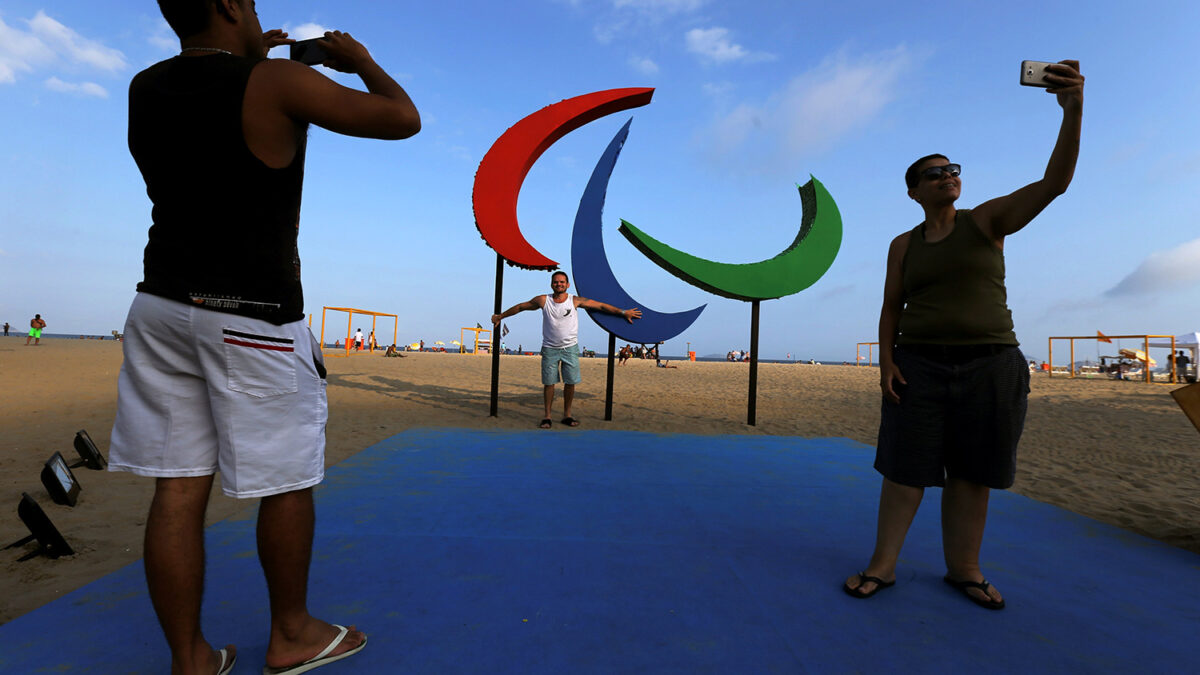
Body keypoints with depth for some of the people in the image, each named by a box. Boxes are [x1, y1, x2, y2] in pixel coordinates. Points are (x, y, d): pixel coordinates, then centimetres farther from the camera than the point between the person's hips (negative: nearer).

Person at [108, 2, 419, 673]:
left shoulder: (143, 88, 10)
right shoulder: (277, 83, -9)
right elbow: (403, 118, -5)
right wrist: (360, 60, 13)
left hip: (160, 306, 7)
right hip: (252, 316, -6)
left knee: (179, 487, 9)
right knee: (289, 481, 9)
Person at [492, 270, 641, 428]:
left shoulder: (575, 301, -4)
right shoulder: (543, 300, -4)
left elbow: (601, 306, -1)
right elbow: (521, 307, 8)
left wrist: (623, 312, -3)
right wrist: (500, 316, 14)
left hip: (570, 348, 1)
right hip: (550, 349, 0)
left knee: (570, 383, 3)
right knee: (548, 383, 2)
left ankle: (567, 415, 18)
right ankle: (547, 416, 14)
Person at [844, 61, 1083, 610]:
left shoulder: (988, 220, 4)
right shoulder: (903, 246, 8)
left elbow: (1054, 183, -11)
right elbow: (890, 309, 6)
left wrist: (1073, 111, -24)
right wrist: (886, 362, -7)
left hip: (991, 365, 0)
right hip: (921, 368, 1)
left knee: (970, 473, 7)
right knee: (904, 468, 1)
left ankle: (963, 569, 22)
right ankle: (882, 565, 10)